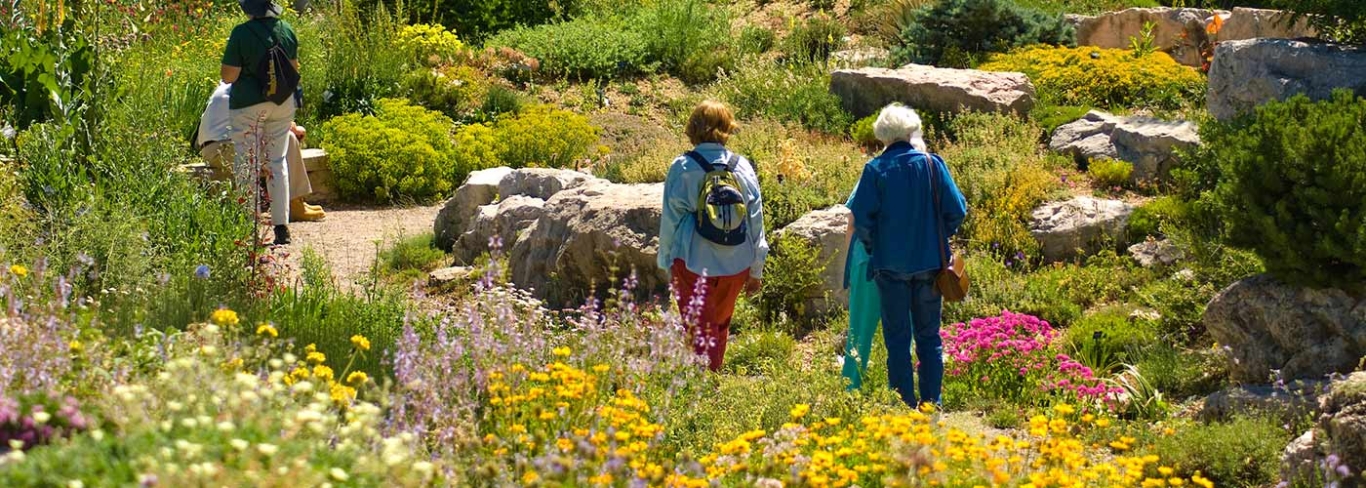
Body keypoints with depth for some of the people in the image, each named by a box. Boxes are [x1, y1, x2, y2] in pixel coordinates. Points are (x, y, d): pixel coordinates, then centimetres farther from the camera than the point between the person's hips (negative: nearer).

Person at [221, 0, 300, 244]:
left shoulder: (242, 34, -16)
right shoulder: (287, 30, 0)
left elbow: (228, 76, -14)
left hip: (249, 105, -5)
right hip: (283, 105, 5)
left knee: (246, 167, 4)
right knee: (277, 162, 13)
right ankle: (281, 226, 12)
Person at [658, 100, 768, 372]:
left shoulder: (683, 168, -8)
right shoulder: (743, 168, 1)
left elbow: (671, 218, -3)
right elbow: (756, 220, 6)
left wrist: (666, 262, 9)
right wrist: (756, 270, 15)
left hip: (693, 262, -3)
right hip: (736, 265, 3)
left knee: (699, 331, 3)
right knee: (720, 325, 20)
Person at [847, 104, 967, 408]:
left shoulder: (875, 169, -8)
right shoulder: (932, 165, -4)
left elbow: (860, 217, -11)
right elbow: (957, 210, -3)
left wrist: (872, 247, 6)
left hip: (890, 264, -2)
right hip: (930, 262, 2)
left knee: (897, 337, 7)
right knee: (929, 336, 12)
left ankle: (905, 403, 7)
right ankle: (932, 402, 13)